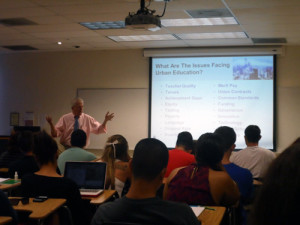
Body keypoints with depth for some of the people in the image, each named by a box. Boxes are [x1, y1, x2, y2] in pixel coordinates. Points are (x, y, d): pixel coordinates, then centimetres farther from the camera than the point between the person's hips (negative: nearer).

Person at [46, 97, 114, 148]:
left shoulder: (88, 119, 4)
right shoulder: (65, 118, 0)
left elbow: (99, 129, 9)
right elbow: (55, 134, -3)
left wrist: (105, 121, -5)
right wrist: (51, 123, -19)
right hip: (66, 149, -1)